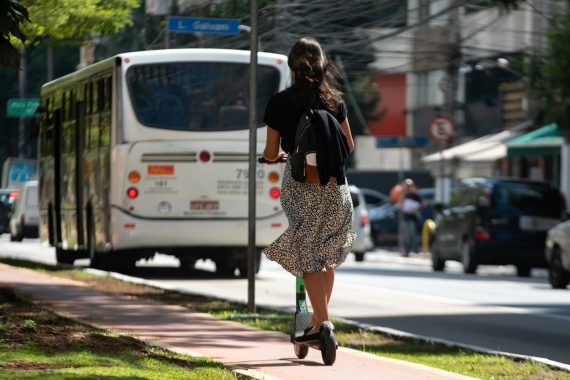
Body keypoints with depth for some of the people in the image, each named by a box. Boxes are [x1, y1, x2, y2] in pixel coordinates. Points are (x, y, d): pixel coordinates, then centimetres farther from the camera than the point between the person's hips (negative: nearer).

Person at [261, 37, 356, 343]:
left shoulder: (280, 102, -3)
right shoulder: (333, 100, 3)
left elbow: (270, 153, -2)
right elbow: (348, 146, 8)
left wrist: (278, 155, 22)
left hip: (300, 187, -3)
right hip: (333, 186, 3)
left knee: (307, 254, -1)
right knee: (327, 254, 16)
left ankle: (322, 320, -14)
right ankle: (320, 316, 21)